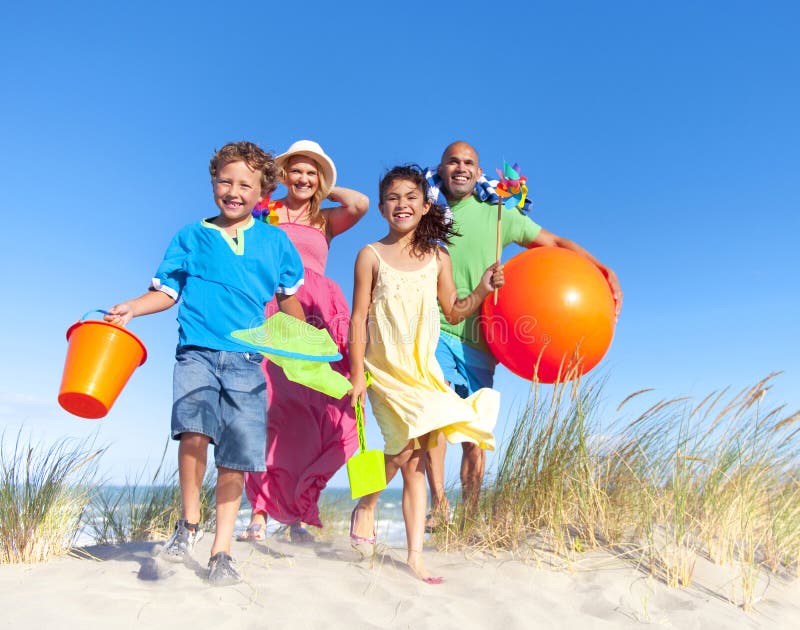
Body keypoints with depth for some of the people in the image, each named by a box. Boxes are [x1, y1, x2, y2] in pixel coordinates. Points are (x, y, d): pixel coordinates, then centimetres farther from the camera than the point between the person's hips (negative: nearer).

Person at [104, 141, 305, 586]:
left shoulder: (275, 241, 12)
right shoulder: (192, 237, 10)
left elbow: (288, 298, 19)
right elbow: (168, 291, 12)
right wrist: (132, 308, -5)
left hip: (247, 360, 1)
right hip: (198, 351, -1)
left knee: (237, 457, 2)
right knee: (195, 431, -25)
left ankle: (222, 550, 19)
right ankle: (189, 522, 1)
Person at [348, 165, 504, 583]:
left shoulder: (437, 257, 8)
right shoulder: (371, 256, -1)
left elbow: (453, 312, 14)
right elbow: (359, 317, -3)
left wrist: (483, 288, -2)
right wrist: (356, 374, -8)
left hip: (424, 368, 3)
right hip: (385, 369, -3)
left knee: (414, 461, 4)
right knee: (409, 445, -16)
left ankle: (415, 555, 12)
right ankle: (365, 506, 13)